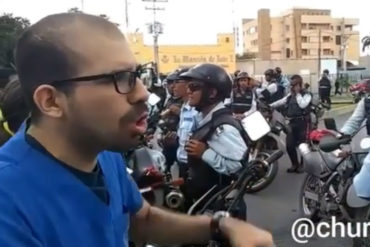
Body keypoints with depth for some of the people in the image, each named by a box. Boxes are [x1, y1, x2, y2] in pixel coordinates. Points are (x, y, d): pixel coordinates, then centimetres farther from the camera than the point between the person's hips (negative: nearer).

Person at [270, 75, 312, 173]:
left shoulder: (306, 95, -5)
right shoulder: (290, 95, 15)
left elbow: (303, 105, -23)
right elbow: (280, 102, 10)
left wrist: (298, 93, -14)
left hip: (303, 122, -6)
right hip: (292, 123, 6)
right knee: (289, 145, 5)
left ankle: (303, 164, 20)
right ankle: (295, 164, 23)